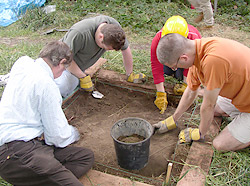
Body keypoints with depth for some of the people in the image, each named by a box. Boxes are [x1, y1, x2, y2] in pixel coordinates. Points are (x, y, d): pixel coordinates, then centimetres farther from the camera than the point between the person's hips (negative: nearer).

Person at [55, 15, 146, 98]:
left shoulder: (114, 26, -21)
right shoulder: (79, 33, -39)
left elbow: (126, 49, -7)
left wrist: (130, 75, 0)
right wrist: (83, 77, -25)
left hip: (81, 66, 5)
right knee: (64, 90, -19)